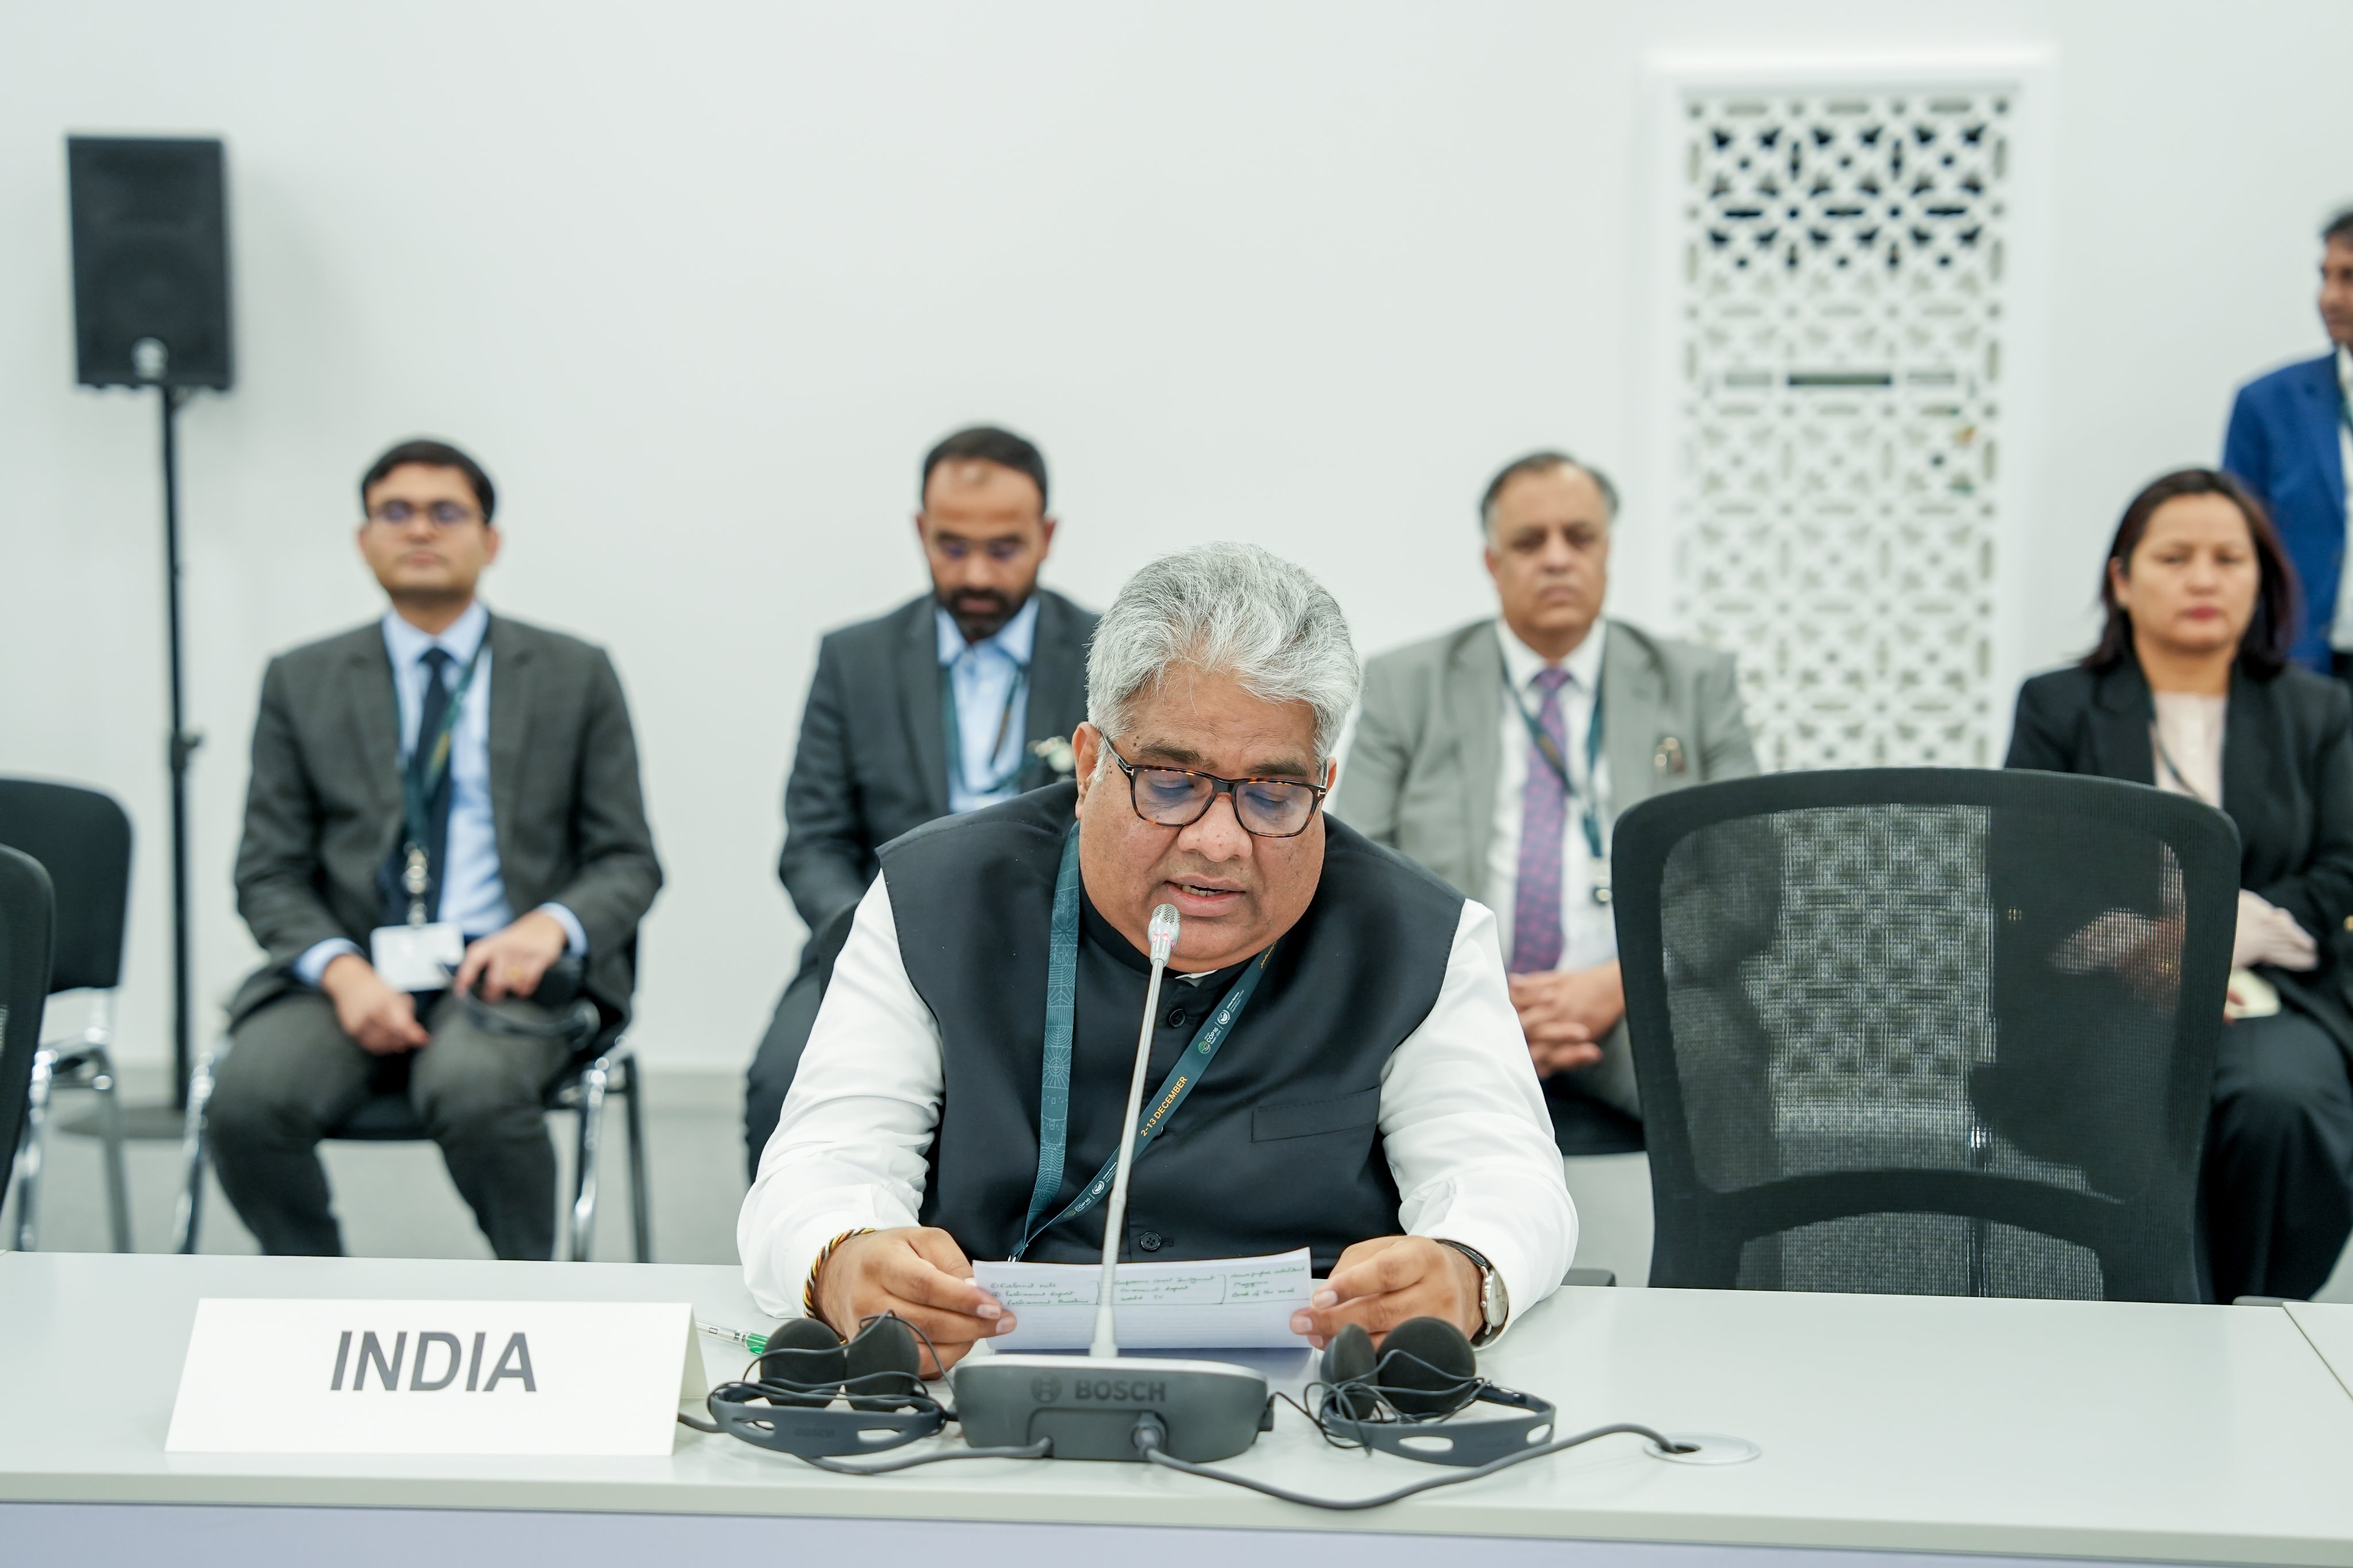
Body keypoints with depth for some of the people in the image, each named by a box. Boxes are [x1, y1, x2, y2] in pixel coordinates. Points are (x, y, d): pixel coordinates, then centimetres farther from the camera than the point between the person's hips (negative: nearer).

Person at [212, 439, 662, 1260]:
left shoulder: (576, 676, 11)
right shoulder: (302, 683, 13)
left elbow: (628, 861, 8)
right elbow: (269, 875, 8)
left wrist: (551, 926, -15)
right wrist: (342, 971, -13)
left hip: (505, 970, -1)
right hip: (352, 969, 2)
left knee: (472, 1087, -35)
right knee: (248, 1098, -29)